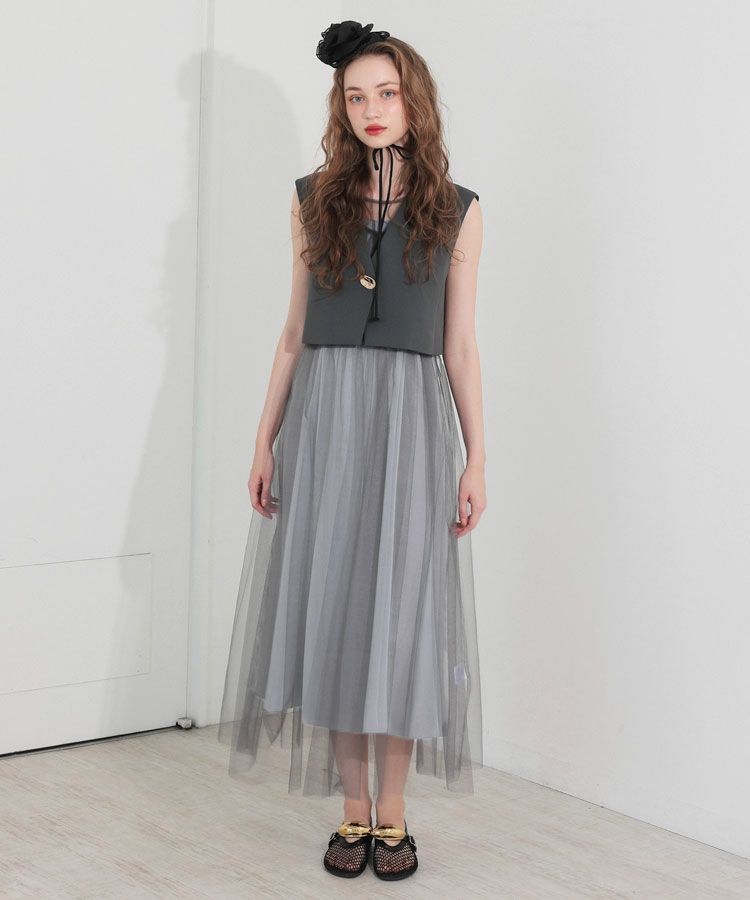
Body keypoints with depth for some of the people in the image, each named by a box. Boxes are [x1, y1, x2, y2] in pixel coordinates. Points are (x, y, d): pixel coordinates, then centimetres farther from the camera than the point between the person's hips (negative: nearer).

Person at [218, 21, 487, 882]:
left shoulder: (456, 212, 5)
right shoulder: (315, 200, 8)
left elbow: (459, 347, 5)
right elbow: (294, 332, 10)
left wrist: (475, 459, 0)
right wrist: (266, 439, 4)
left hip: (411, 422, -1)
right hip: (323, 417, 1)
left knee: (400, 612, 0)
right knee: (332, 608, 2)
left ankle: (393, 813, 11)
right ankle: (354, 809, 13)